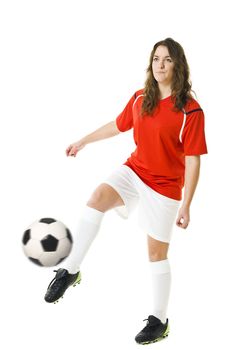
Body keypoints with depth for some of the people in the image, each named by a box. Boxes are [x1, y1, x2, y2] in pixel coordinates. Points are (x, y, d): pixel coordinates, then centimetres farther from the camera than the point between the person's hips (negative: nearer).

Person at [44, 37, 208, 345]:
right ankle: (70, 271, -18)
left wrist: (185, 206, -15)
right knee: (97, 199, -26)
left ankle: (159, 320, 21)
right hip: (134, 170, 4)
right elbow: (118, 125, 18)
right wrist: (83, 141, 25)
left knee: (157, 253, 4)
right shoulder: (140, 98, 0)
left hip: (165, 186, -4)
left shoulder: (190, 111, -16)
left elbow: (192, 161, -15)